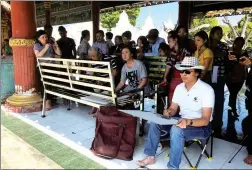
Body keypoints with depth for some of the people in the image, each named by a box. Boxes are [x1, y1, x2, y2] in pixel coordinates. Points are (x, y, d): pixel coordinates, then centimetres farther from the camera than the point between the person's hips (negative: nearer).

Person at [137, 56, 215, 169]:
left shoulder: (207, 90, -19)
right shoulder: (179, 87, 1)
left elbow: (205, 120, -22)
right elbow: (173, 109, 4)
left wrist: (188, 122, -41)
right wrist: (168, 112, -20)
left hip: (201, 126, -6)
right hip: (183, 121, 7)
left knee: (176, 130, -35)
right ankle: (150, 156, 0)